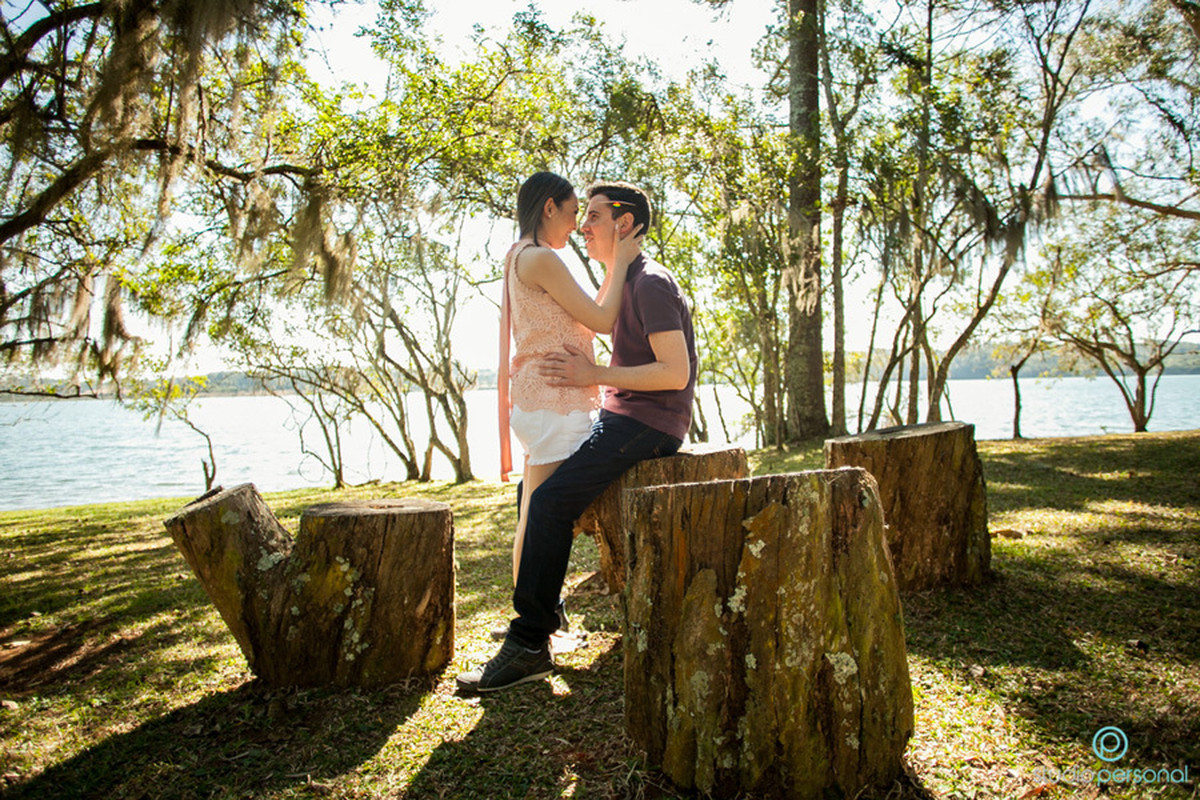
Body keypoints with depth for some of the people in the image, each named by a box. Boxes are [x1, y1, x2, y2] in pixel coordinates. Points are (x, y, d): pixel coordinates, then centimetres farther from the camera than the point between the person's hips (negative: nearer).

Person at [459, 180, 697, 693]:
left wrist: (596, 375, -21)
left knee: (552, 501, -23)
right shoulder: (624, 284, 20)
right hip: (621, 419, 10)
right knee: (531, 486, 9)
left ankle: (530, 646, -16)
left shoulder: (651, 284, -12)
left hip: (648, 426, -10)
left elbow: (675, 371, -21)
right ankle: (541, 611, 17)